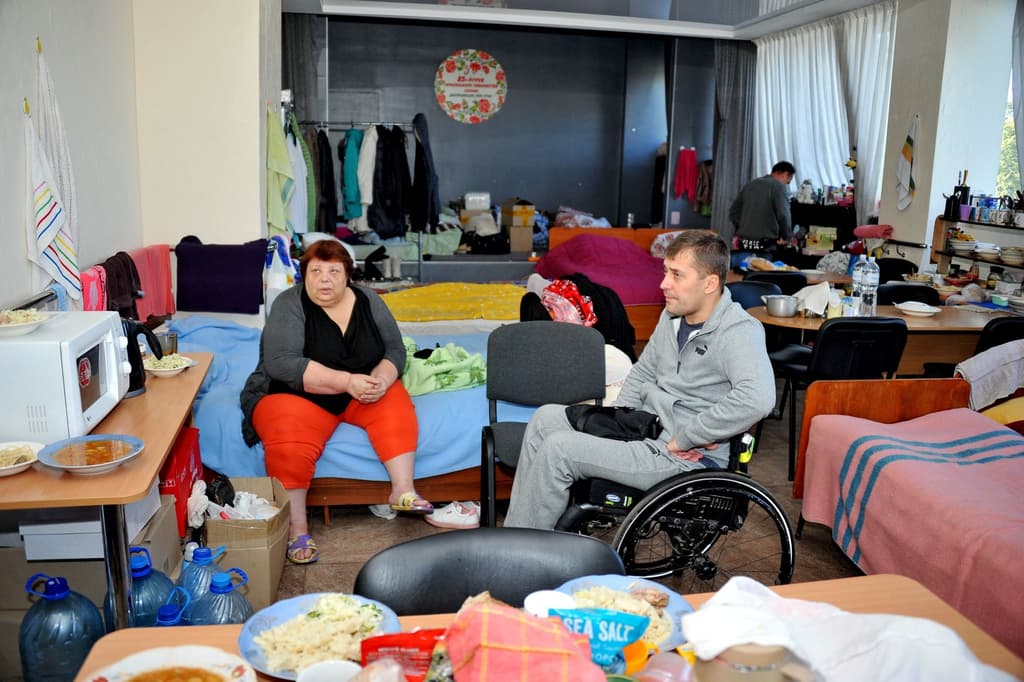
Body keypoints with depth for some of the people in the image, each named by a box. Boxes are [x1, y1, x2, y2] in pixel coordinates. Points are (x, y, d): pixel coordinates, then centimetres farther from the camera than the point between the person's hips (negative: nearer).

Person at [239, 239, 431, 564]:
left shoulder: (368, 301, 0)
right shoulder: (289, 305, -13)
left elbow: (395, 350, 1)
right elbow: (282, 364, -25)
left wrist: (380, 380, -22)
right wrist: (347, 381, -32)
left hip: (359, 392, 5)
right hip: (295, 394, -4)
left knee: (396, 406, -21)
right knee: (290, 445, -32)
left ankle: (403, 491, -18)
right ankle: (297, 528, -18)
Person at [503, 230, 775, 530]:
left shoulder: (740, 332, -20)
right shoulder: (673, 315, 7)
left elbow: (758, 398, -38)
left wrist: (684, 438, -29)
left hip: (687, 458, -9)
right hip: (646, 425, 9)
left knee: (558, 450, -18)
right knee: (546, 418, -1)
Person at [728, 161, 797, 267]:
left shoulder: (751, 184, 17)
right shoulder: (779, 187, -4)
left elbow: (733, 211, 19)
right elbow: (783, 216, -13)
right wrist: (787, 237, 1)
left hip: (743, 244, 6)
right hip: (764, 246, -6)